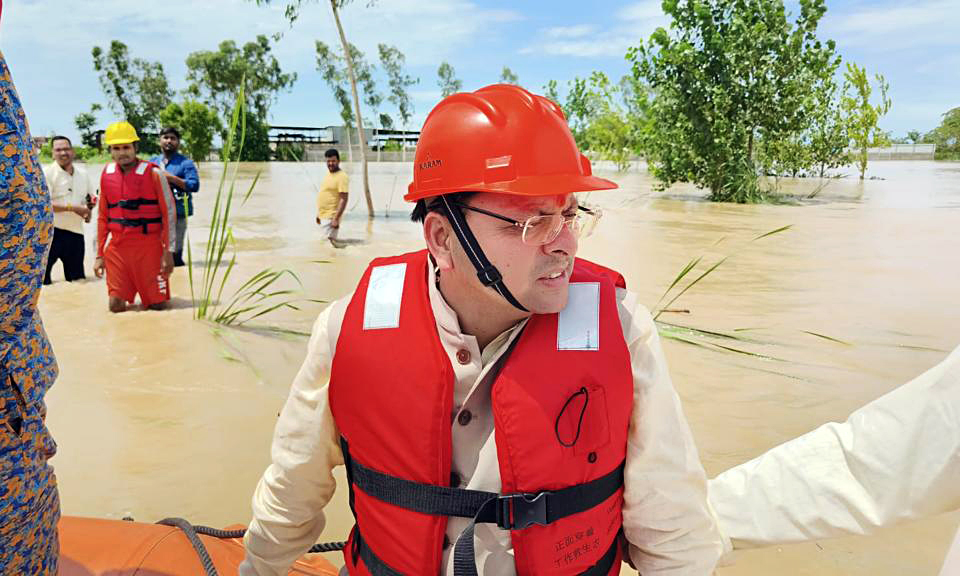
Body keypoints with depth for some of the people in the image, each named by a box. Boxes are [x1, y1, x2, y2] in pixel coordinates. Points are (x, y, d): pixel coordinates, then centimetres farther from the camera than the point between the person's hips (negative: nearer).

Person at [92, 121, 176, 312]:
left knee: (158, 304, 0)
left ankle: (147, 295, 33)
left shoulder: (153, 174, -5)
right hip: (117, 248, 3)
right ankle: (127, 292, 32)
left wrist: (168, 251, -10)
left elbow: (169, 214, -6)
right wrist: (99, 255, 11)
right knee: (116, 306, 0)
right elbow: (103, 217, 14)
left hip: (149, 247, -3)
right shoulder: (106, 175, 8)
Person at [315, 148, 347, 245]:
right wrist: (319, 213, 20)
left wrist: (336, 218, -27)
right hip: (323, 215, 9)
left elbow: (343, 200, -22)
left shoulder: (342, 177, -16)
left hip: (331, 217, -9)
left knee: (330, 241, -10)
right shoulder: (327, 174, 12)